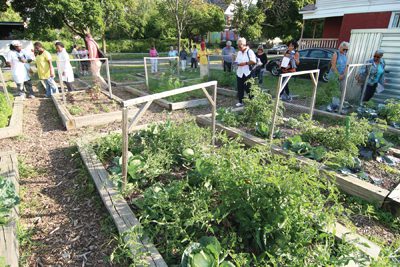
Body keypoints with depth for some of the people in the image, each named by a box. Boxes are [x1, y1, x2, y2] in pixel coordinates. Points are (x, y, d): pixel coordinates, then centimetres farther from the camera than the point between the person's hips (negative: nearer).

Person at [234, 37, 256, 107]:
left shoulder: (249, 51, -6)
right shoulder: (239, 52, 16)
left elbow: (254, 61, -16)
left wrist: (245, 63, -17)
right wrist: (238, 63, -2)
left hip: (247, 73, -6)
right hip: (239, 73, 7)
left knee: (248, 88, -4)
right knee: (240, 88, 9)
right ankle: (240, 102, 19)